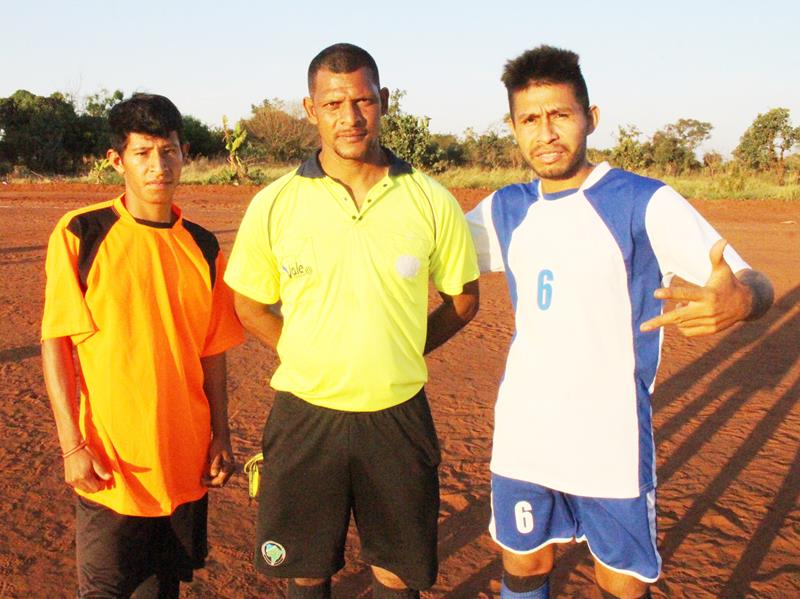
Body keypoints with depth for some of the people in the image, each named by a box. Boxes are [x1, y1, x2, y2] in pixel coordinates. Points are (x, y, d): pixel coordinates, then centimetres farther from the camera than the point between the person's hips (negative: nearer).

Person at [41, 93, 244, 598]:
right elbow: (56, 343, -7)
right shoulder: (80, 234, -8)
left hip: (187, 459, 4)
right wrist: (72, 443, -11)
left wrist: (221, 439, 6)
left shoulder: (203, 246, 3)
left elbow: (212, 352, 7)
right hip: (110, 461, -3)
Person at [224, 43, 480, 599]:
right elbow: (251, 305, 8)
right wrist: (305, 356, 0)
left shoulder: (431, 201, -5)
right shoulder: (274, 205, -5)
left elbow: (463, 298, 8)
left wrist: (400, 354, 1)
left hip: (398, 417, 0)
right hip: (306, 414, 0)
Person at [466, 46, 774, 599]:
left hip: (612, 444, -4)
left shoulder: (645, 203, -11)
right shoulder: (506, 210, 4)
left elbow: (755, 283, -16)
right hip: (520, 439, 4)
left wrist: (738, 300, -40)